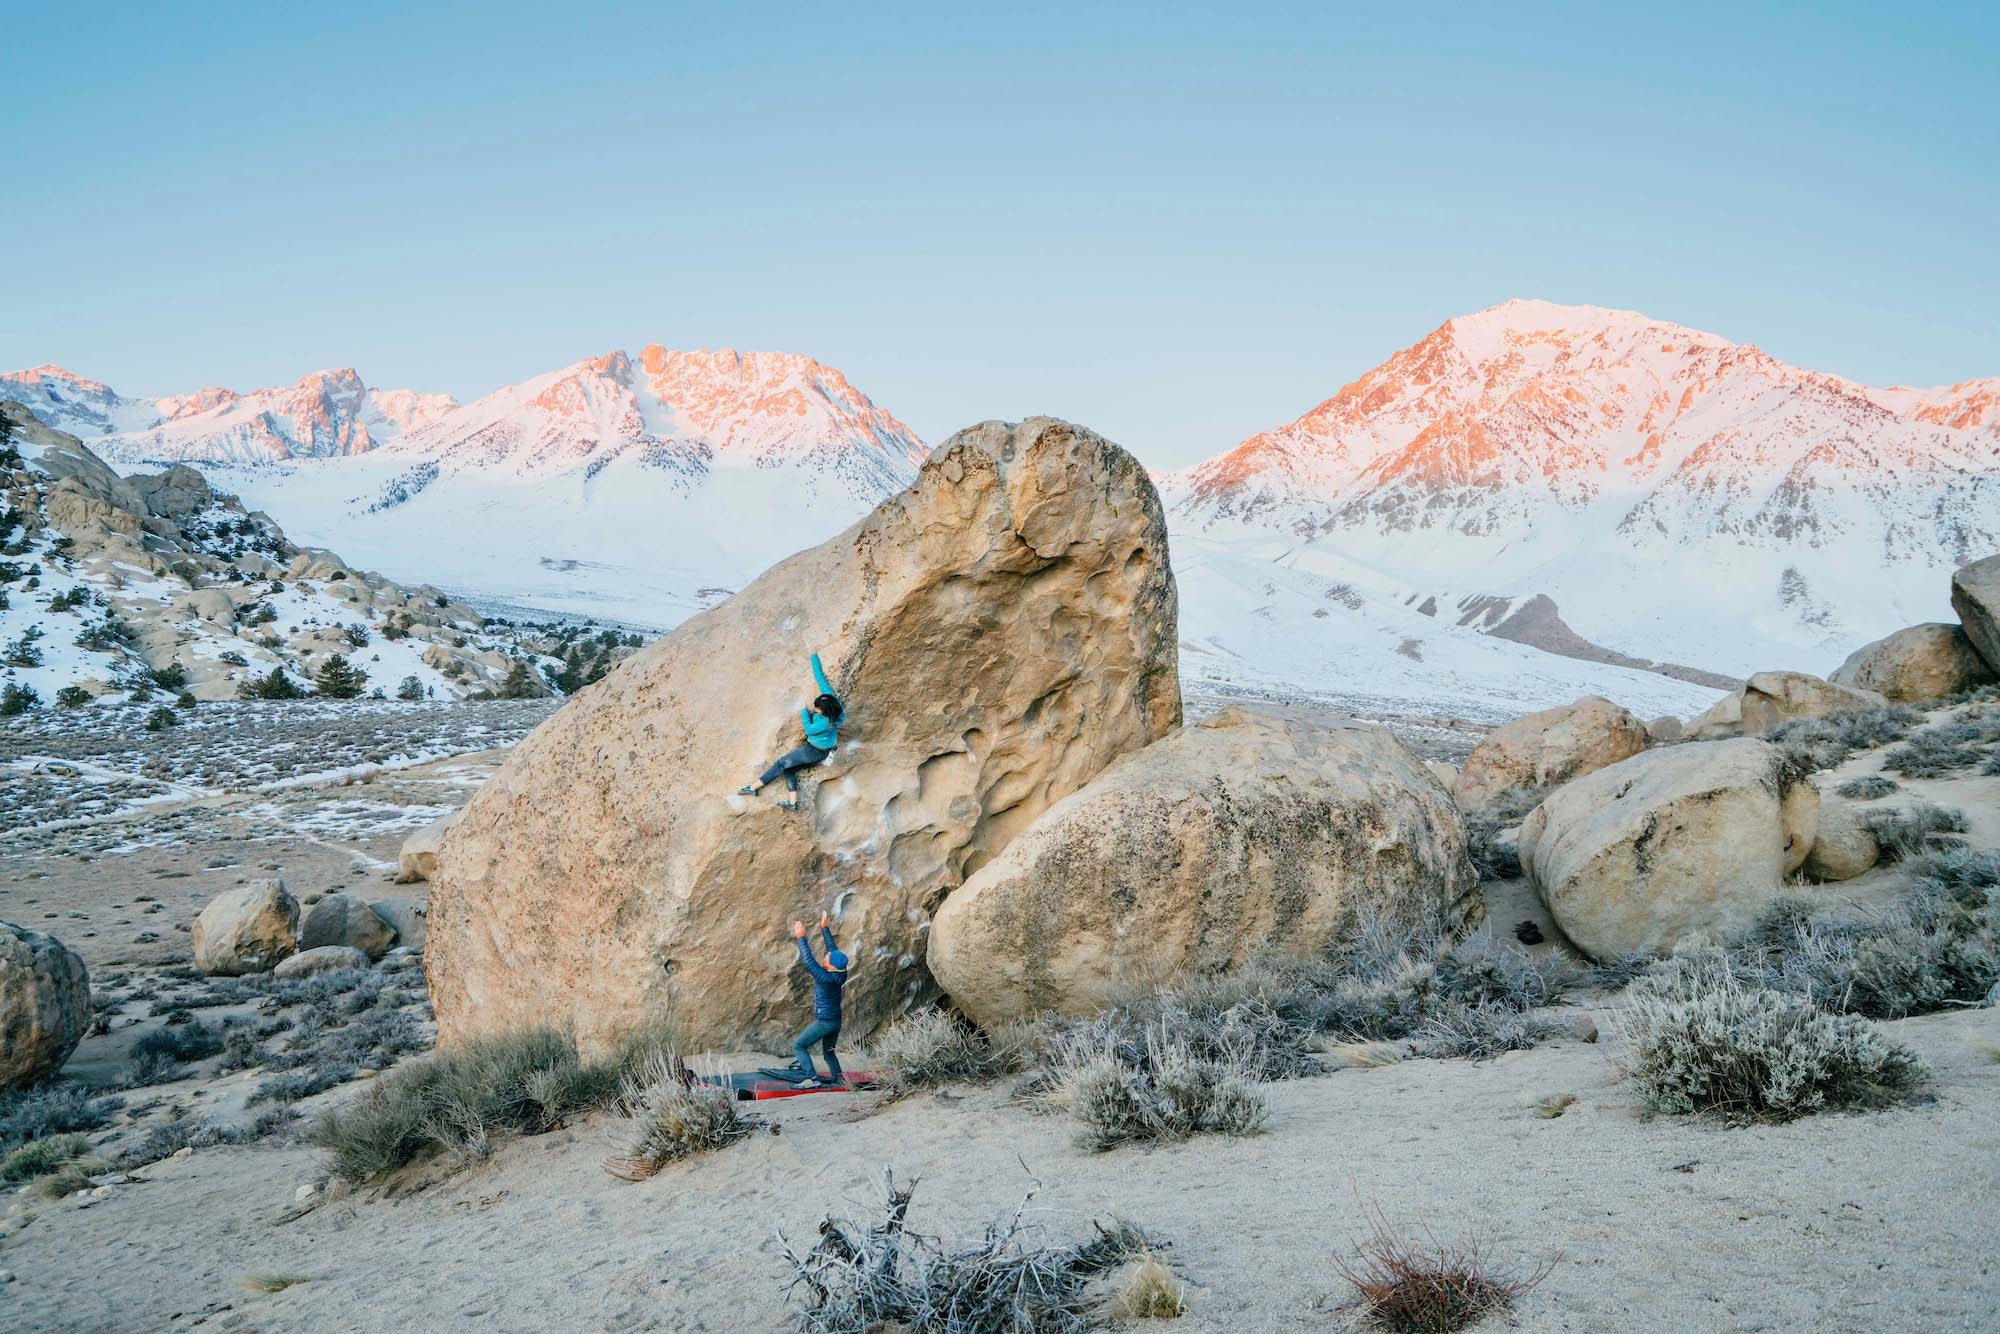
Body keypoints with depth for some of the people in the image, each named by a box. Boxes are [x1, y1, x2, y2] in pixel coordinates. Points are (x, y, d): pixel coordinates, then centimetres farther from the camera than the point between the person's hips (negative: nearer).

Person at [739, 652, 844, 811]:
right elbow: (820, 677, -10)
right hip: (815, 748, 9)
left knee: (781, 763, -4)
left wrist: (805, 713, -6)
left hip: (815, 751, -9)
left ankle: (754, 787, 4)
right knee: (789, 768, 8)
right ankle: (793, 802, 9)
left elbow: (810, 729, -17)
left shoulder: (826, 722, -35)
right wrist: (814, 655, -5)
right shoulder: (829, 697, -15)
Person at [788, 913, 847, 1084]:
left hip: (824, 1022, -8)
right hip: (836, 1021, 8)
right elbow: (832, 947, 5)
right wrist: (824, 927, 9)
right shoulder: (839, 974, -4)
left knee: (798, 1045, -1)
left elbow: (808, 960, -25)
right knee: (828, 1052, 24)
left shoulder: (825, 977, -24)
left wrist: (801, 937, -22)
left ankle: (812, 1078, -11)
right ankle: (838, 1079, 25)